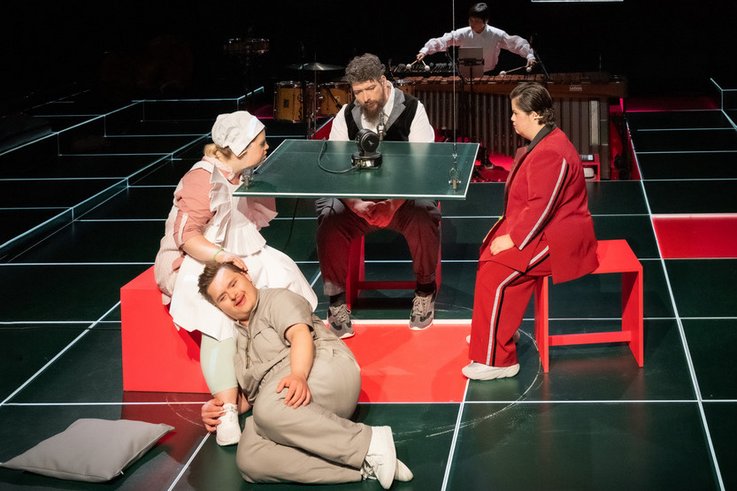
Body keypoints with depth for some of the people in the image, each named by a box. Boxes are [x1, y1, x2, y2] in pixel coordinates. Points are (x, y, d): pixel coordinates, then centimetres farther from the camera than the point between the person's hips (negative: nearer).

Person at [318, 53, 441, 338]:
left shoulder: (411, 110, -5)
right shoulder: (346, 116, 4)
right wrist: (352, 199, -21)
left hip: (405, 197, -2)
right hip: (358, 200, 2)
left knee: (425, 222, -34)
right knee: (329, 225, -27)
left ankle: (424, 292, -7)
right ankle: (336, 300, -8)